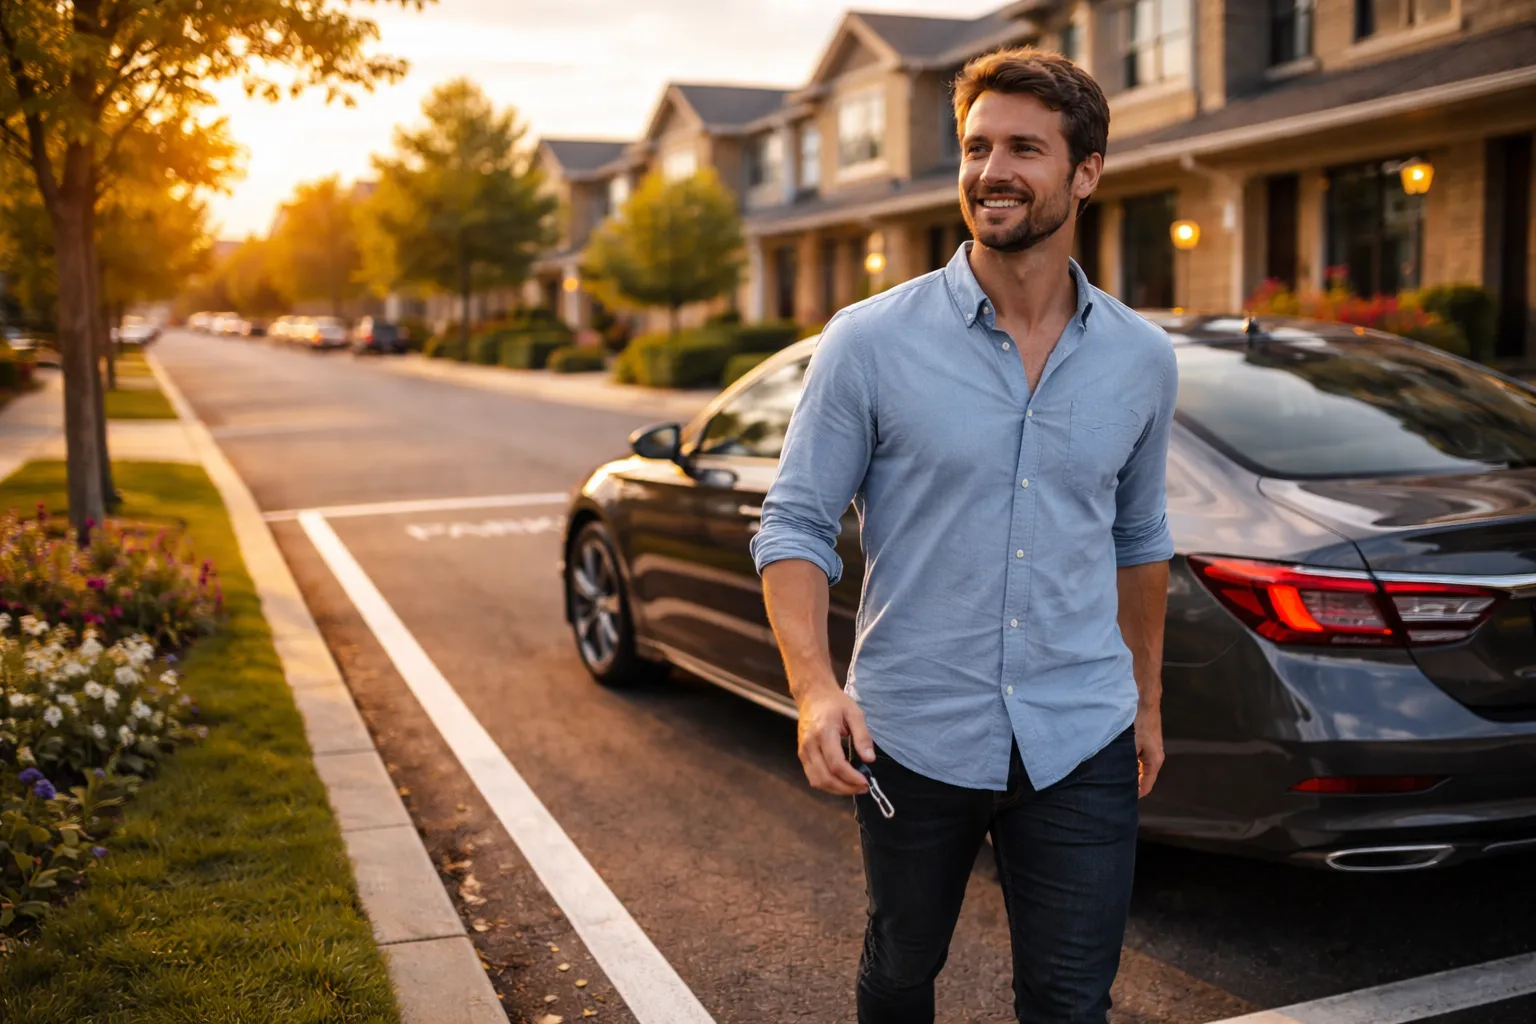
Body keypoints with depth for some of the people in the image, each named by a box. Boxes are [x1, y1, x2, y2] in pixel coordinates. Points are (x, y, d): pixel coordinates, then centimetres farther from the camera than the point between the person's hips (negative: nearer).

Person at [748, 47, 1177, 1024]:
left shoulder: (1142, 360, 2)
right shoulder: (870, 343, -9)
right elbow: (795, 524, -6)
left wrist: (1147, 697, 19)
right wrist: (815, 686, -20)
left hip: (1082, 743, 2)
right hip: (913, 737, -1)